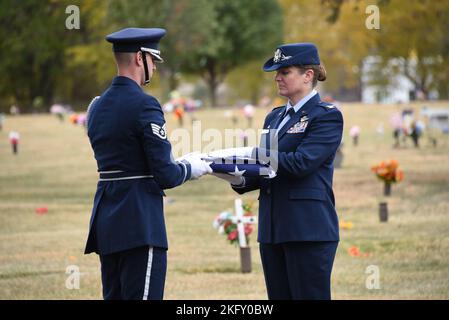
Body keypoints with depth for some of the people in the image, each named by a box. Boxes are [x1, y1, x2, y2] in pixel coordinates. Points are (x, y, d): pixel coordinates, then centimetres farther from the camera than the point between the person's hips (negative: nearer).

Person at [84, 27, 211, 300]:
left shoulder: (97, 107, 13)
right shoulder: (144, 105, -12)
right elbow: (165, 176, -14)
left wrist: (180, 164, 19)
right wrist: (190, 168, 7)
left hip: (106, 224, 8)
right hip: (140, 225, -8)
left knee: (114, 297, 11)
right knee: (143, 295, -8)